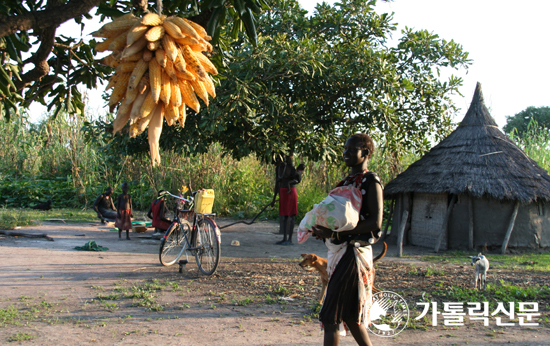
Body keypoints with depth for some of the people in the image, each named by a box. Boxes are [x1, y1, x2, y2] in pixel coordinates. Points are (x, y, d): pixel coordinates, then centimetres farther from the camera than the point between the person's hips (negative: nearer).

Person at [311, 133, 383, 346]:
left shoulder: (371, 182, -10)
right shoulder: (346, 182, 16)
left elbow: (375, 223, -18)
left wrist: (336, 232, -23)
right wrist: (324, 230, 0)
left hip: (354, 252, -9)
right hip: (339, 250, 9)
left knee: (331, 318, -8)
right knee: (350, 315, 16)